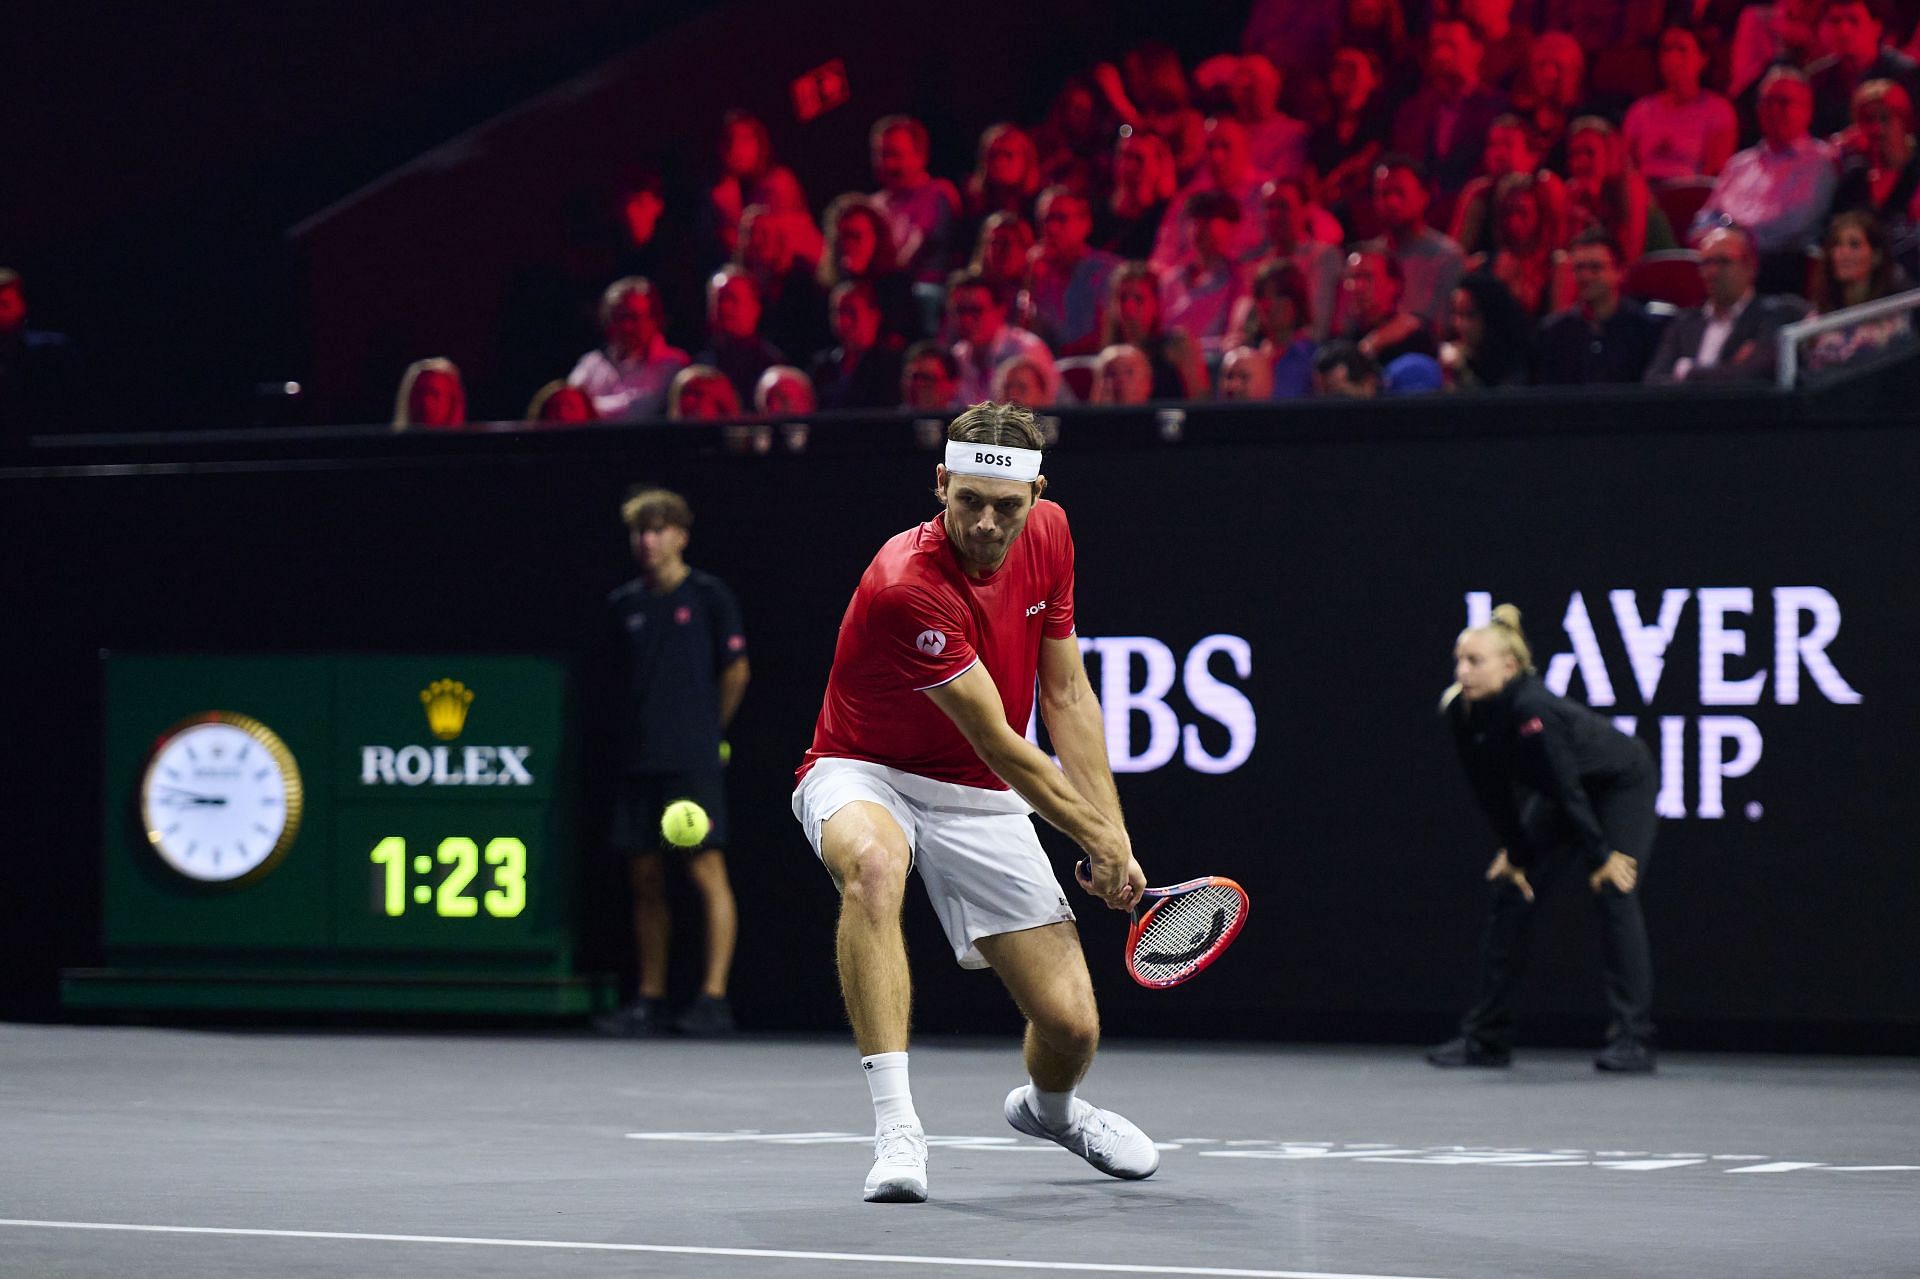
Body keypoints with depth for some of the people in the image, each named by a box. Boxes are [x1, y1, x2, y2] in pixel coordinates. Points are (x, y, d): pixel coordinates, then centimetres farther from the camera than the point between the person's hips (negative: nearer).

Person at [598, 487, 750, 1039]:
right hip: (639, 761, 5)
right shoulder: (624, 604, 12)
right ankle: (650, 1000, 11)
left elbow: (736, 670, 3)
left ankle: (714, 997, -12)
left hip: (693, 761, -5)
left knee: (706, 869, -10)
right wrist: (639, 732, 13)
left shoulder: (709, 596, -2)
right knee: (645, 879, 6)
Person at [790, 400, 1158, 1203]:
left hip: (978, 801, 5)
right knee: (873, 863, -43)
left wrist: (1116, 838, -6)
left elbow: (1066, 696, 2)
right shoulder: (906, 587, -30)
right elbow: (1000, 746, -22)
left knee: (1071, 1027, -5)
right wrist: (1099, 840, -14)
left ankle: (1048, 1105, 35)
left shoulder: (1047, 534, -6)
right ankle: (895, 1129, -43)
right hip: (862, 776, -5)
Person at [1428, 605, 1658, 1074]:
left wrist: (1600, 855, -25)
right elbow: (1492, 790, -5)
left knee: (1615, 895, -19)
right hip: (1564, 797, 8)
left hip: (1623, 784, -8)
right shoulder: (1460, 712, -16)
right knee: (1511, 891, 2)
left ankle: (1632, 1041, -18)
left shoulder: (1532, 710, -38)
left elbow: (1566, 788, -31)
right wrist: (1517, 850, -3)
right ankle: (1487, 1038, 7)